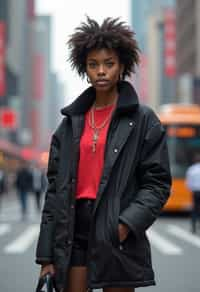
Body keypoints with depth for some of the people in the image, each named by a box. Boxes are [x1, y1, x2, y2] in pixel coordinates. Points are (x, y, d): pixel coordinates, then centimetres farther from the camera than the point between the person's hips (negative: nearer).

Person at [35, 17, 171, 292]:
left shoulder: (143, 120, 1)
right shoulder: (71, 121, 12)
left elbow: (157, 183, -2)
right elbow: (55, 187, 11)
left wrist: (128, 223, -19)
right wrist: (47, 255, 5)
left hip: (117, 233, -3)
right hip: (73, 231, 3)